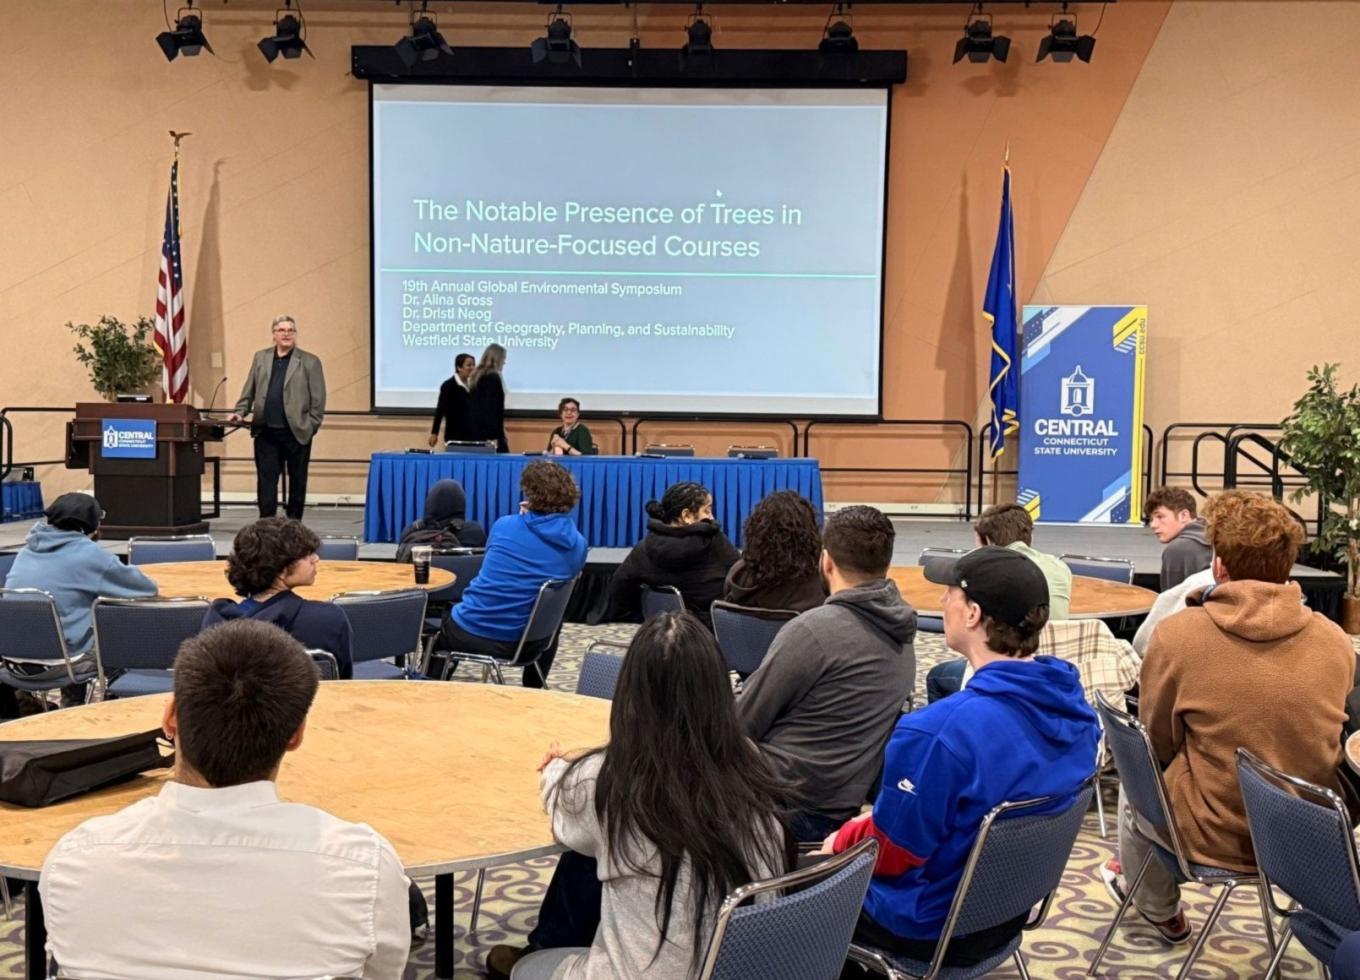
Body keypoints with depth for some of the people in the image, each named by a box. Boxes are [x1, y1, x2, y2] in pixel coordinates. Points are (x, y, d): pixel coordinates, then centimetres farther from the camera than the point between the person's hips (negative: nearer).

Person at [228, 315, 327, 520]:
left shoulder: (310, 362, 0)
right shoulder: (261, 358, 12)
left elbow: (318, 400, -2)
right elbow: (249, 391, 15)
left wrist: (311, 426, -7)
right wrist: (240, 412, 2)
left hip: (297, 432, -2)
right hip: (266, 432, 2)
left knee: (297, 481, 7)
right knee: (265, 480, 1)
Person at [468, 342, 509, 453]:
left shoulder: (476, 377, 14)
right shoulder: (493, 378, -11)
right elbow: (492, 408, -17)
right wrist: (493, 436, -19)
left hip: (476, 431, 9)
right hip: (490, 433, -9)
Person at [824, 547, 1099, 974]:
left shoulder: (939, 731, -33)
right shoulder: (1072, 706, -9)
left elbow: (892, 851, -21)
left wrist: (842, 840, 0)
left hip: (933, 929, -7)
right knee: (855, 839, 25)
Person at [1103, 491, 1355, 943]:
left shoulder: (1177, 634, -18)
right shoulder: (1335, 640, -8)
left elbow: (1158, 743, -4)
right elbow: (1306, 734, 7)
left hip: (1218, 834, -4)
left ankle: (1161, 912, 50)